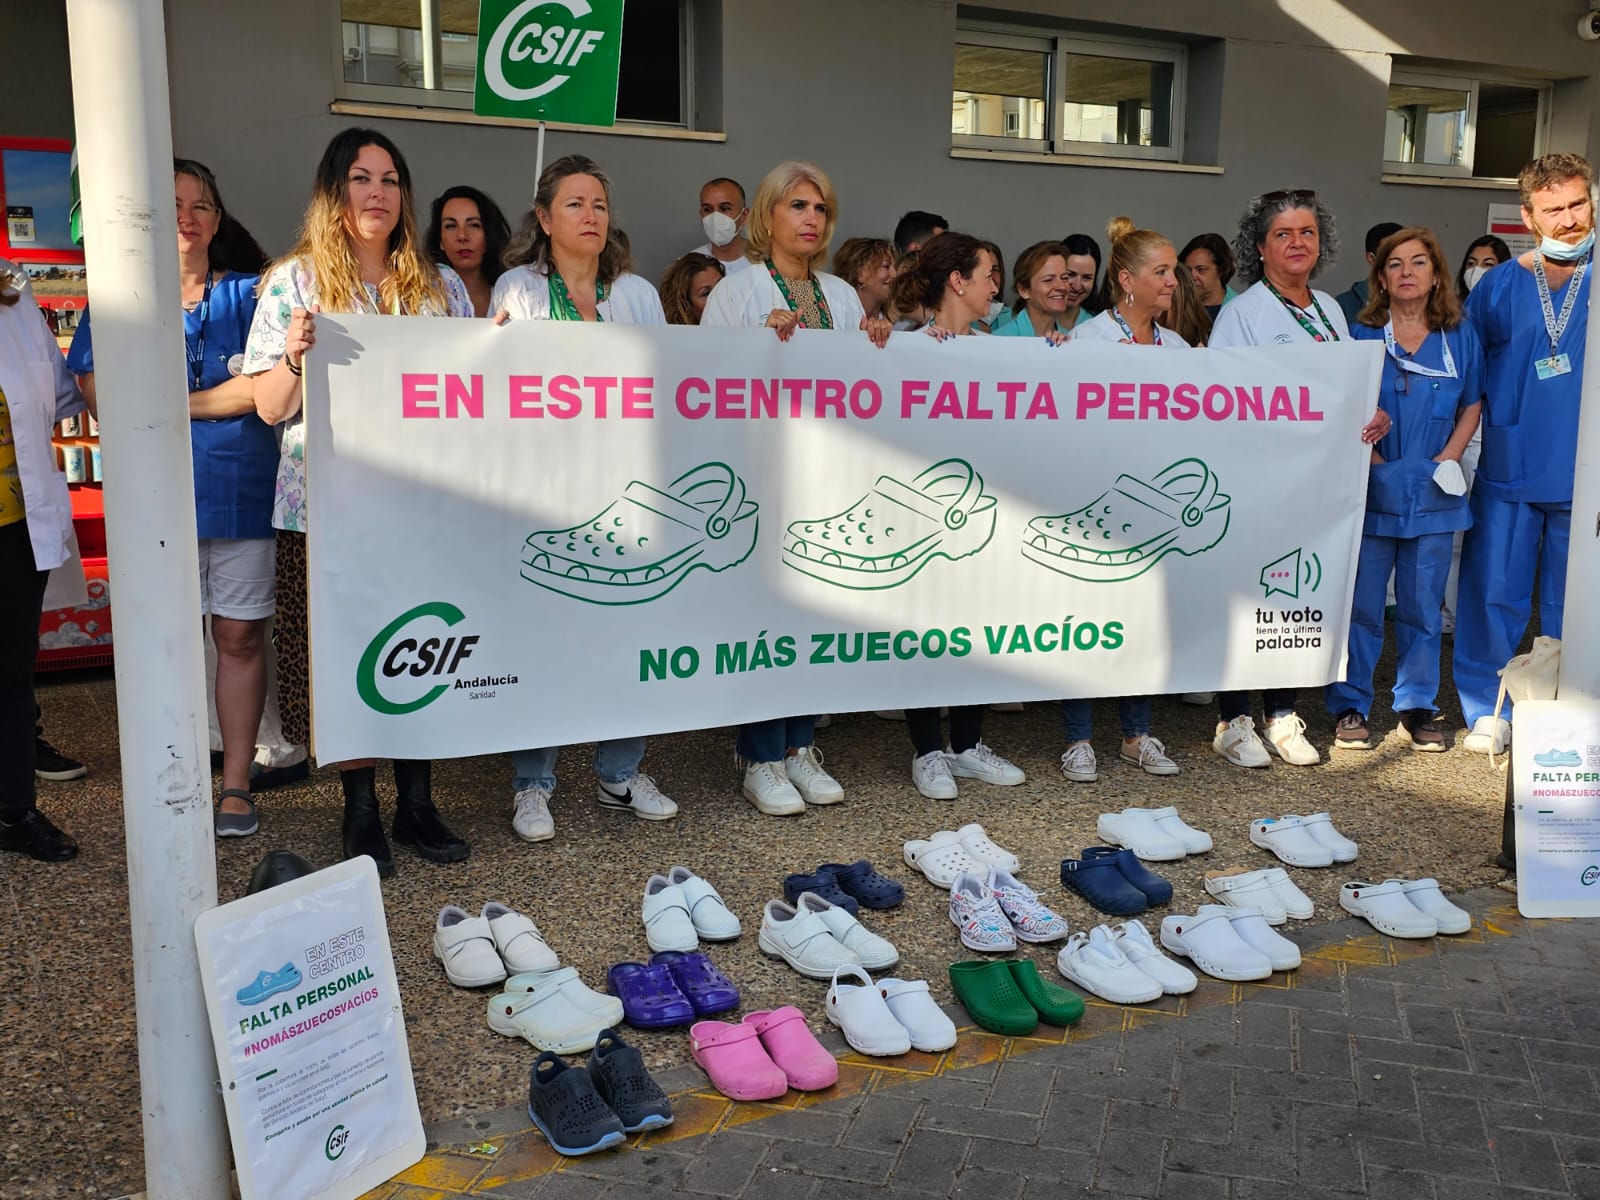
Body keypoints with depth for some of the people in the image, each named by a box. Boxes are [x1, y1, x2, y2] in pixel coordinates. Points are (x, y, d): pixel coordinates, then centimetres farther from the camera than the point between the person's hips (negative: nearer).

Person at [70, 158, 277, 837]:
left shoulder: (248, 294, 8)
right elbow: (102, 400, -1)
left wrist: (178, 404, -8)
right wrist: (226, 398, -9)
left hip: (241, 492, 0)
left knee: (241, 635, 2)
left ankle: (236, 784, 12)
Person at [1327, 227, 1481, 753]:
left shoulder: (1460, 338, 8)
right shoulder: (1359, 335, 2)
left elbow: (1471, 409, 12)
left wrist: (1446, 459, -4)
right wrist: (1377, 462, -10)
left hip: (1433, 494, 2)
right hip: (1371, 493, -2)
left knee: (1423, 606, 7)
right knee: (1361, 605, 0)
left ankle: (1417, 708, 19)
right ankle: (1349, 708, 10)